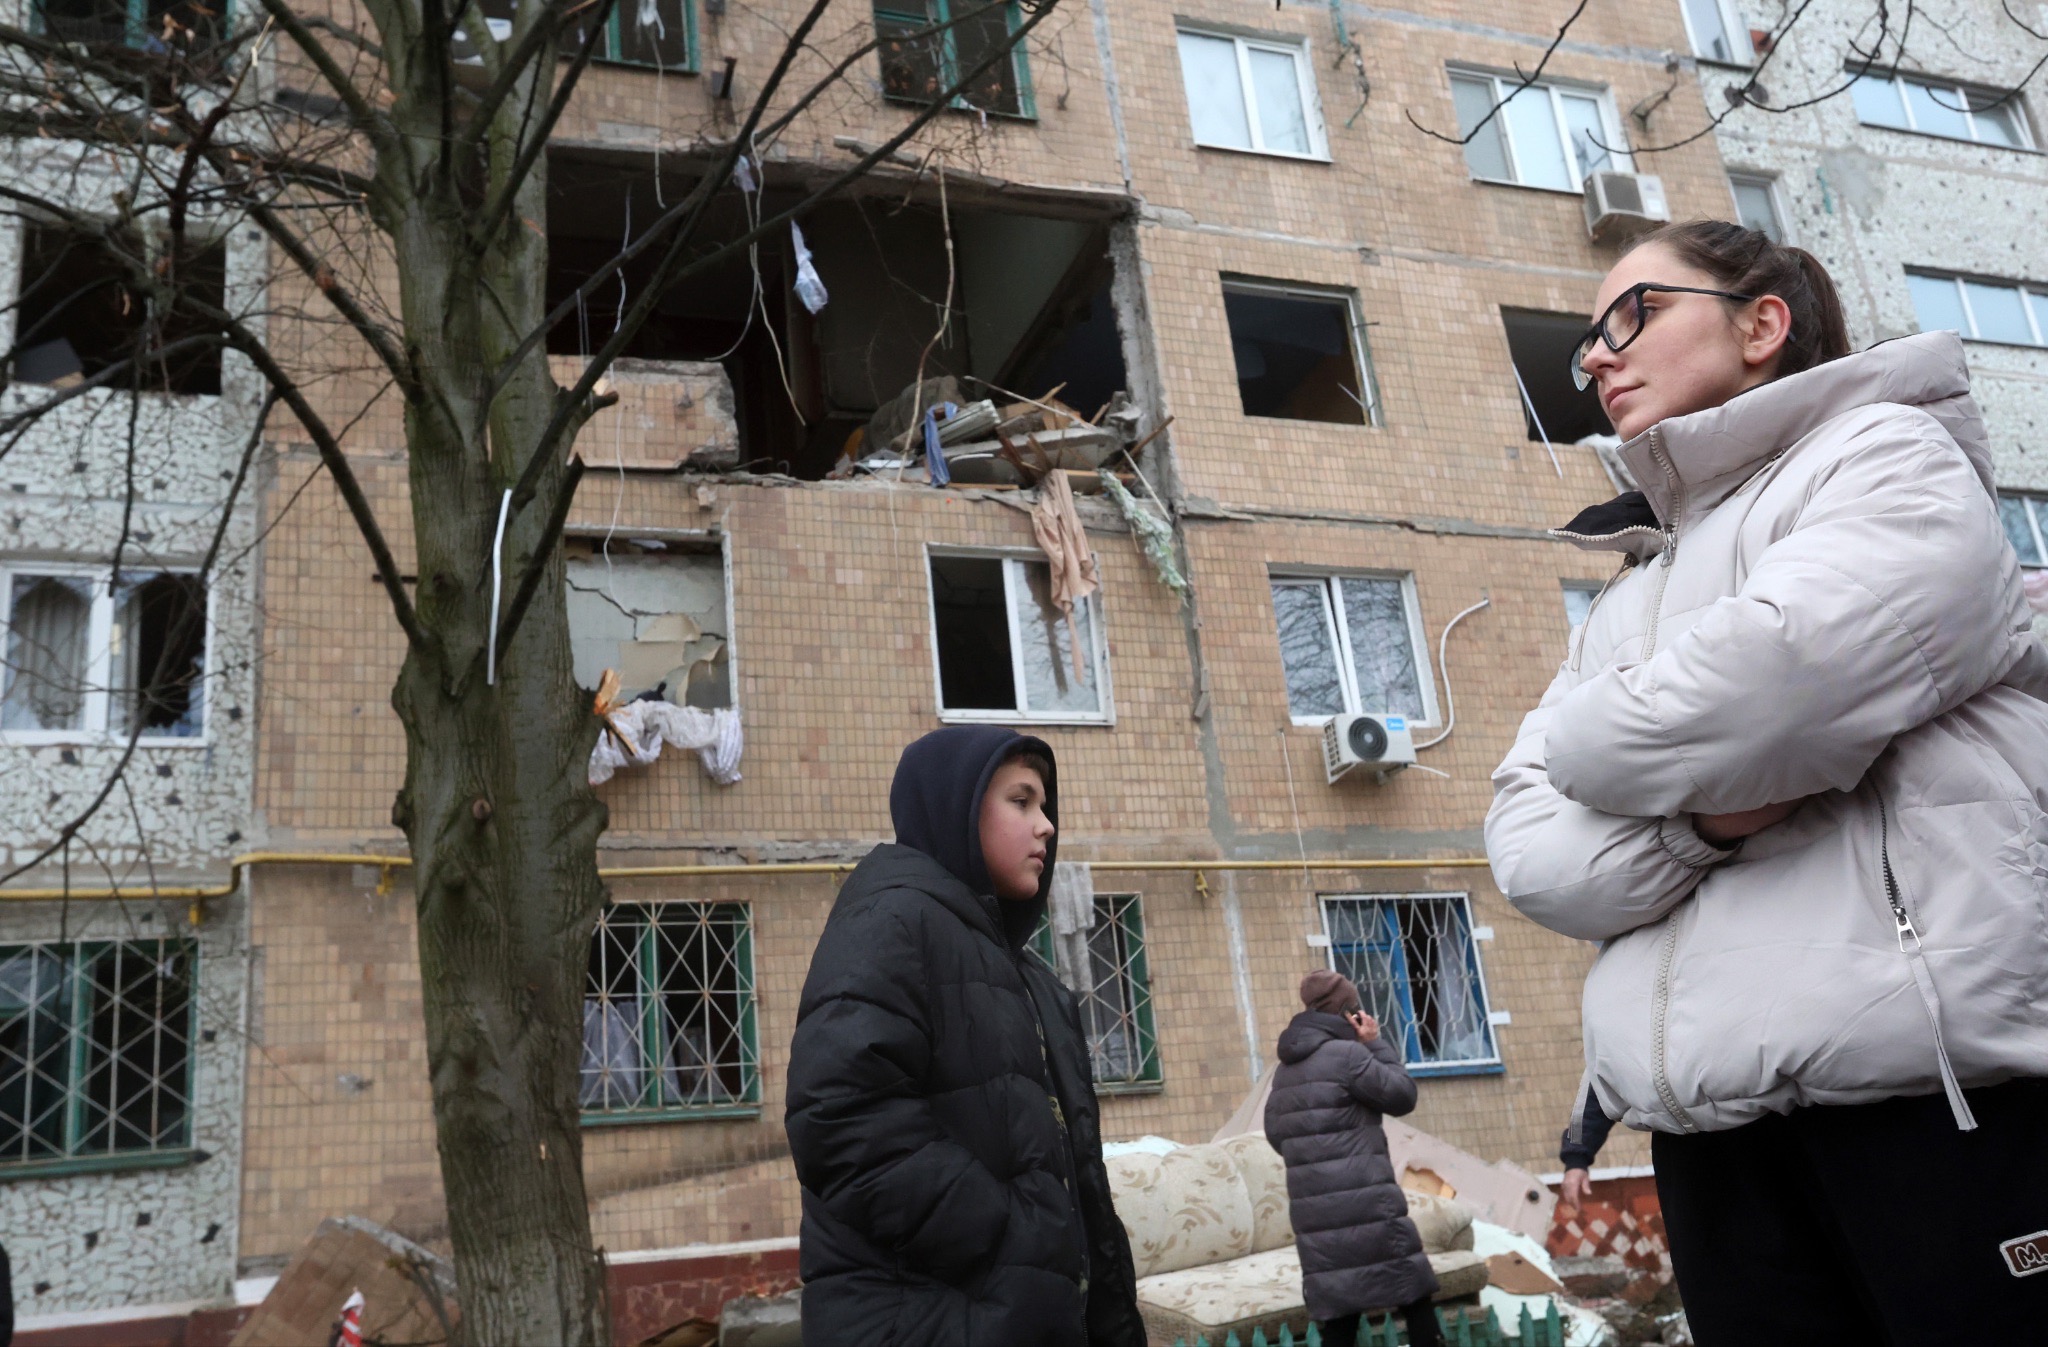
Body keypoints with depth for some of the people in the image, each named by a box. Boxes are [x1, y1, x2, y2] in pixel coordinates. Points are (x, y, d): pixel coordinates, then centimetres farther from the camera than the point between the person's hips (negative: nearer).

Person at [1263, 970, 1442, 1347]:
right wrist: (1377, 1044, 7)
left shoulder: (1284, 1069, 15)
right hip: (1365, 1203, -7)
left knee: (1336, 1314, 8)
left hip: (1313, 1211, 7)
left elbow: (1276, 1134, 21)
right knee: (1413, 1290, 7)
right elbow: (1402, 1095, -1)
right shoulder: (1347, 1053, -8)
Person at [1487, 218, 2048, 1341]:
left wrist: (1592, 744, 2)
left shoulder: (1894, 459, 4)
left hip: (1938, 1088, -5)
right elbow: (1524, 850, 8)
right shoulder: (1629, 596, 22)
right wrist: (1697, 818, -12)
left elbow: (1772, 679, -17)